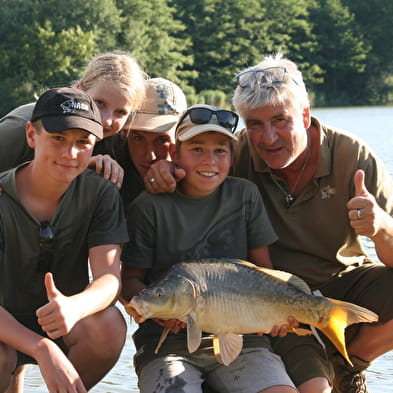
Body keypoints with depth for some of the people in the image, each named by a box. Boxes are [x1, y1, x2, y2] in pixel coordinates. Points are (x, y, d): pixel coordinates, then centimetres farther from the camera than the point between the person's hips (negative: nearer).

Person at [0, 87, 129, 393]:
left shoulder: (100, 194, -11)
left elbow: (110, 278, -22)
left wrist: (74, 307, -46)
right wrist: (42, 348, -41)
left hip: (69, 327, 3)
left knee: (109, 323, -28)